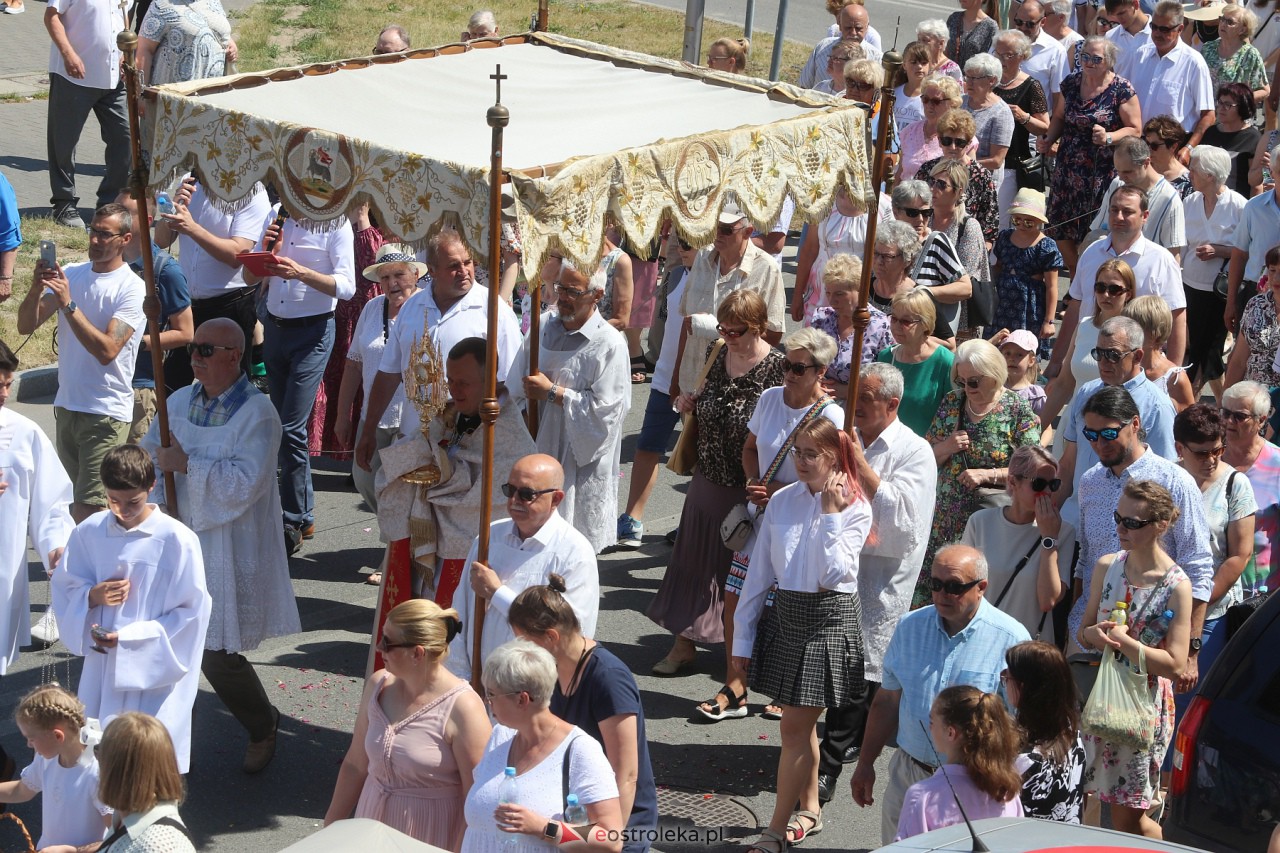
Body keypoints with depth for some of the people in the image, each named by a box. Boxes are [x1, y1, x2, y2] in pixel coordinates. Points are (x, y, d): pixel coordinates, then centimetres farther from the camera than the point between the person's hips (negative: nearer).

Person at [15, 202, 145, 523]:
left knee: (87, 512, -11)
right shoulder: (68, 274, 7)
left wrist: (68, 304, -25)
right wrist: (36, 289, -17)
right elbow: (25, 326, 2)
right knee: (73, 500, 14)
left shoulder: (132, 289, -11)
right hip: (66, 406, 6)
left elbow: (107, 351, -21)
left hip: (106, 412, -6)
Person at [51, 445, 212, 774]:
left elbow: (192, 611, -10)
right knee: (93, 756, 14)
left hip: (154, 673, -5)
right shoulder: (89, 532, 1)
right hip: (101, 669, 5)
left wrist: (129, 637, -17)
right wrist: (93, 596, -14)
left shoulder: (177, 540, -13)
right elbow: (63, 589, 10)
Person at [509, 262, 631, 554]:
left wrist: (552, 393, -15)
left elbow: (605, 408, -18)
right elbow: (518, 385, 18)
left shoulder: (610, 344, -13)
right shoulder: (544, 326, 6)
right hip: (539, 451, 6)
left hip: (581, 461, -6)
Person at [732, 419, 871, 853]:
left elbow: (832, 574, -20)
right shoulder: (782, 501, 3)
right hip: (784, 616, 5)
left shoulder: (855, 509, -9)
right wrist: (742, 637, 8)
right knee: (801, 722, 17)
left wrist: (829, 514, -21)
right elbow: (759, 572, 6)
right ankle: (808, 810, 34)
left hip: (829, 619, -5)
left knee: (795, 727, -4)